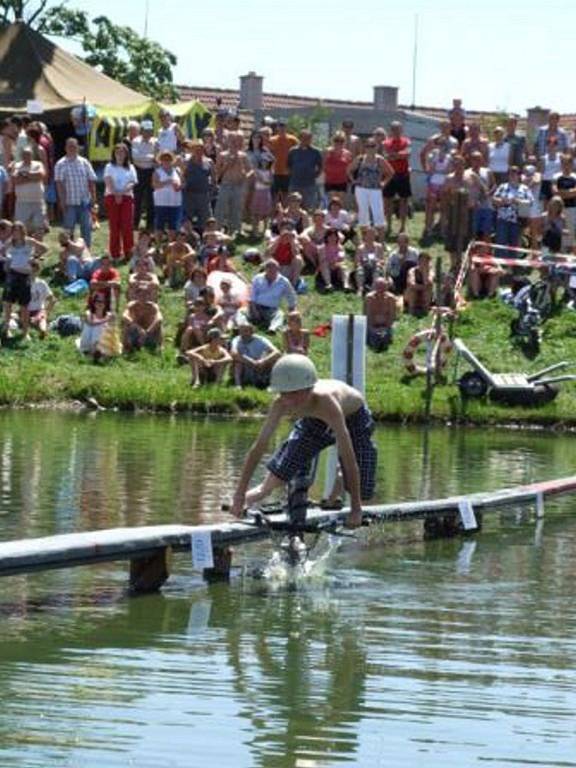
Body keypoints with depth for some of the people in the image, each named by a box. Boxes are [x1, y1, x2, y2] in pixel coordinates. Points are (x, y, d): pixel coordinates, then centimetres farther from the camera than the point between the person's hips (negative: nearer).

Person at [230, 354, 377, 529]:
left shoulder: (326, 402, -46)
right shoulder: (281, 404, -34)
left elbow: (349, 457, -43)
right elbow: (259, 447, -27)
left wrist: (356, 509, -41)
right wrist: (239, 496, -29)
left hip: (353, 418, -3)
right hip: (314, 420, 3)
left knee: (360, 493, -10)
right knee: (275, 479, -9)